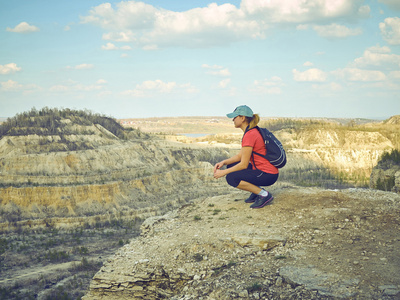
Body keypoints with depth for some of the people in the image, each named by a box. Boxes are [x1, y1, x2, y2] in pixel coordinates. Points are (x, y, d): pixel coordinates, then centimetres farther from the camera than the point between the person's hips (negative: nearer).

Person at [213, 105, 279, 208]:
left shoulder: (250, 135, -20)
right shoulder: (251, 132, 11)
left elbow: (244, 164, -19)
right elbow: (240, 156, 15)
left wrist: (223, 172, -12)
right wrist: (223, 162, 1)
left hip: (268, 175, -10)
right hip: (263, 170, 10)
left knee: (231, 178, -19)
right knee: (231, 166, 14)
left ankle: (264, 195, -11)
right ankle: (257, 190, 12)